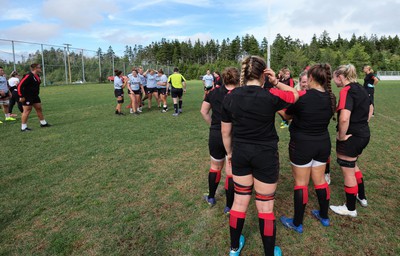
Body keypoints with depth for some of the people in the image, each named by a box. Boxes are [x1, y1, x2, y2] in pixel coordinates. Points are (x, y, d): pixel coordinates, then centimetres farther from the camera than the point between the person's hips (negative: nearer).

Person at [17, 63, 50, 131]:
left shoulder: (37, 76, 8)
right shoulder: (28, 76, -20)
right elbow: (20, 85, -21)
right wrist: (21, 96, -20)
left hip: (35, 96, 9)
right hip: (27, 97, -9)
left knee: (39, 108, 14)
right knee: (27, 110, -4)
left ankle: (43, 123, 27)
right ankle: (23, 127, 4)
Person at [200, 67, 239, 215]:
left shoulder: (213, 91, 0)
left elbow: (203, 111, 4)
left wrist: (213, 125, 11)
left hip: (215, 135, 4)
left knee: (215, 166, 23)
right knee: (231, 171, 9)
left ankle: (211, 198, 40)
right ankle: (229, 207, 22)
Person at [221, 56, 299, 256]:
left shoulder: (230, 97, -5)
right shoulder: (271, 96, -15)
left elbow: (225, 131, 2)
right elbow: (295, 95, 7)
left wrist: (229, 153, 16)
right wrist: (276, 82, -1)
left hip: (240, 154, 3)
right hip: (266, 155, -3)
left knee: (240, 201, 18)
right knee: (265, 206, 11)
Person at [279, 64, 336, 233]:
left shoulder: (302, 96, -20)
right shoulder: (331, 98, -1)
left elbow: (287, 115, -6)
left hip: (302, 145, -6)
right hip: (323, 143, 6)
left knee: (301, 183, 4)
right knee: (320, 180, 19)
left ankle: (297, 224, 18)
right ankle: (324, 216, 36)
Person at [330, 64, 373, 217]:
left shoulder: (346, 90, -20)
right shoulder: (360, 88, 8)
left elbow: (344, 118, -34)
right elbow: (370, 108, 24)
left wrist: (341, 136, -20)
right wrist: (362, 124, 20)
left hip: (351, 137, -9)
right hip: (363, 134, 9)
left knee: (348, 171, 6)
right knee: (352, 165, 28)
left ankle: (350, 209, 22)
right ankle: (362, 197, 43)